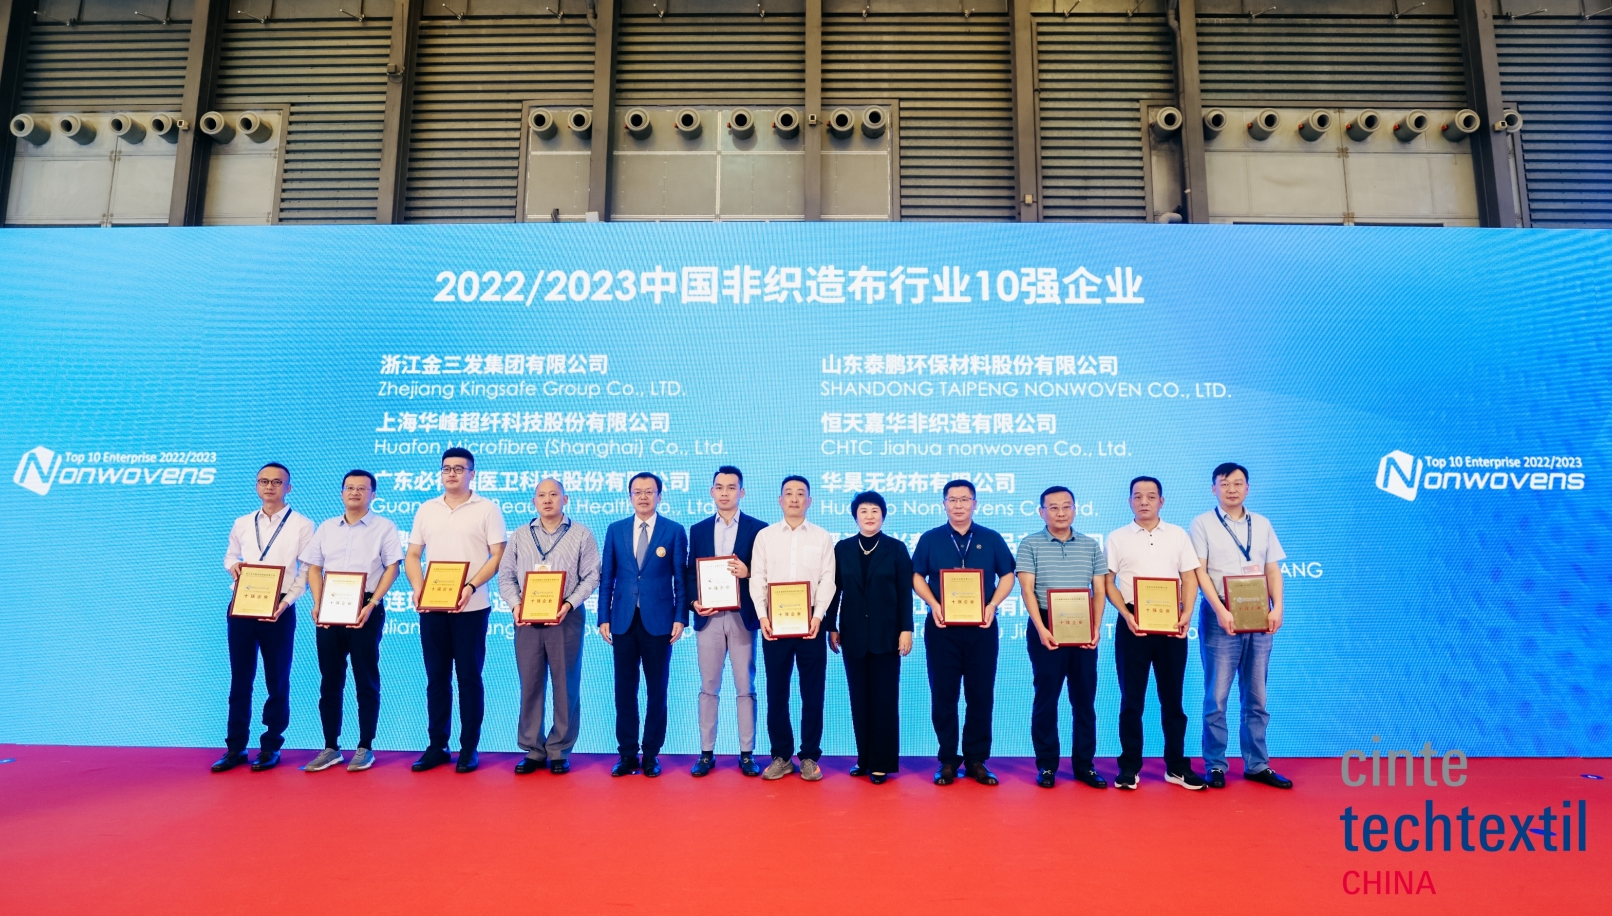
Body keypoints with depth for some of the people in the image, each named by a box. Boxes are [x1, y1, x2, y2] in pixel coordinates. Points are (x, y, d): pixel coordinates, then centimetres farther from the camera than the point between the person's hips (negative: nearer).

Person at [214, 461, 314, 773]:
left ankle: (271, 747, 16)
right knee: (240, 680, 9)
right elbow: (230, 555, 23)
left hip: (279, 609, -4)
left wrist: (286, 601, -17)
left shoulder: (302, 525, -1)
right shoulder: (242, 524, 12)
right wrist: (233, 566, -2)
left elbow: (307, 571, -4)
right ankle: (235, 747, 19)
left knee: (277, 682, 5)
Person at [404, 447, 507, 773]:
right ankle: (436, 746, 18)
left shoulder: (487, 509, -1)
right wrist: (417, 587, -6)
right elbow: (412, 555, 12)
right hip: (431, 608, 4)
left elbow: (498, 556, -5)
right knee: (436, 678, 9)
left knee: (469, 678, 2)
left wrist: (471, 587, -17)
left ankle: (469, 748, 11)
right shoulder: (426, 510, 11)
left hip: (470, 608, -4)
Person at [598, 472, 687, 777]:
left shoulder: (675, 531, 1)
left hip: (658, 621, -2)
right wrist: (603, 618, 2)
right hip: (623, 621, 2)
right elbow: (606, 577, 8)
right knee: (625, 690, 6)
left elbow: (681, 578, 0)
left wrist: (680, 618, -6)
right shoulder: (615, 530, 8)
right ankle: (627, 754, 17)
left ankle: (651, 754, 16)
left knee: (657, 690, 5)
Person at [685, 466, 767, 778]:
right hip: (708, 618, 2)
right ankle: (706, 752, 16)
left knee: (745, 688, 4)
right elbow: (691, 573, 9)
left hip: (742, 617, -2)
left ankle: (747, 753, 14)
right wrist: (694, 602, -7)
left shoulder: (758, 528, 1)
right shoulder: (698, 529, 10)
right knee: (709, 688, 8)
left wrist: (748, 573, -19)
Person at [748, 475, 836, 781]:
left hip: (811, 624, 0)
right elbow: (757, 578, 2)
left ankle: (809, 757, 15)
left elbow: (827, 579, 0)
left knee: (812, 692, 4)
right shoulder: (765, 536, 8)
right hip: (774, 624, 1)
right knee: (776, 693, 6)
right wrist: (762, 615, -11)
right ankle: (781, 757, 16)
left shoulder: (823, 538, 7)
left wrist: (818, 616, -14)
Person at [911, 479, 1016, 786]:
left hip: (981, 627, 0)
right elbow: (917, 577, 5)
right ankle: (947, 760, 14)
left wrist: (993, 605, -9)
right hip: (942, 627, 0)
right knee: (943, 695, 3)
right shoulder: (930, 539, 4)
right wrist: (933, 605, -11)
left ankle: (976, 760, 15)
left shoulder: (991, 539, 5)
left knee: (981, 694, 4)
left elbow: (1007, 576, 7)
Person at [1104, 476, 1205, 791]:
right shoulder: (1117, 538, 4)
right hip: (1133, 624, -1)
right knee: (1132, 699, 3)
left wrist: (1186, 614, -9)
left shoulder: (1178, 535, 8)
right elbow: (1108, 583, 1)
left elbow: (1190, 578, 6)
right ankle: (1129, 767, 11)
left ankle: (1176, 766, 19)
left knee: (1172, 697, 9)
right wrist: (1127, 616, -12)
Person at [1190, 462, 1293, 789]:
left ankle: (1257, 765, 18)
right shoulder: (1203, 524, 1)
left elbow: (1273, 571, 11)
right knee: (1217, 696, 0)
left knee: (1255, 696, 9)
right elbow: (1200, 572, -6)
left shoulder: (1262, 524, 13)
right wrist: (1221, 611, -17)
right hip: (1220, 616, -4)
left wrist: (1277, 608, -5)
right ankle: (1215, 765, 8)